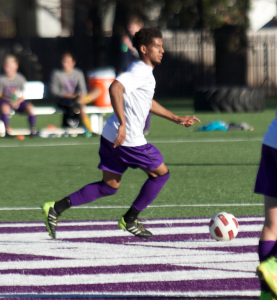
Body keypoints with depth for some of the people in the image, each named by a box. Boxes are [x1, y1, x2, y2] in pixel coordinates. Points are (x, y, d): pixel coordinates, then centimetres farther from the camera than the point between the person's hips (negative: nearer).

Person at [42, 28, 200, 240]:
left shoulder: (145, 73, 18)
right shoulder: (140, 71, -15)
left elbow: (148, 103, 34)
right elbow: (115, 88, -32)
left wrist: (177, 119, 33)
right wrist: (122, 124, -36)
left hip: (112, 136, 10)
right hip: (129, 140, -10)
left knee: (110, 186, 14)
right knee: (161, 173, 7)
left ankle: (57, 208, 6)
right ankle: (130, 220, 13)